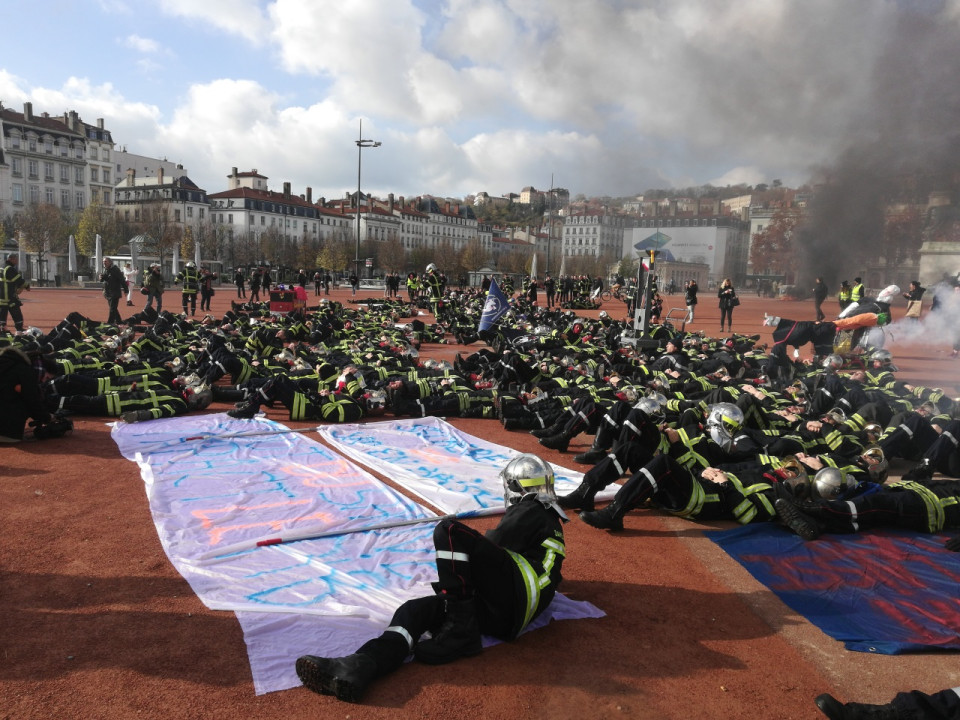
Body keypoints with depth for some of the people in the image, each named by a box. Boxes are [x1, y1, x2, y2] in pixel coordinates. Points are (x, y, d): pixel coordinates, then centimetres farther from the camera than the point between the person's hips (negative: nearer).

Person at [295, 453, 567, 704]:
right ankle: (359, 667, -34)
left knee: (449, 530, -21)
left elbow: (491, 547, -1)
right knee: (415, 610, -8)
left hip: (513, 597, -9)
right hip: (509, 617, 9)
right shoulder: (550, 519, 33)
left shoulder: (530, 510, 6)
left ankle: (461, 631, -20)